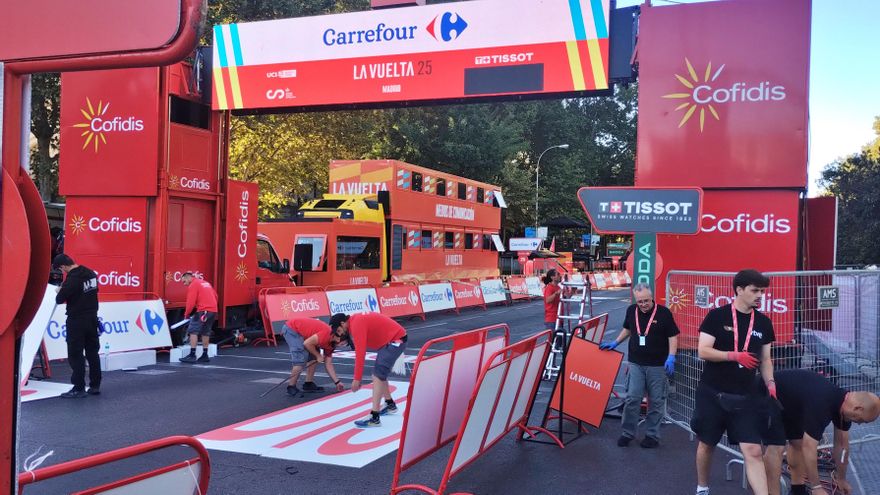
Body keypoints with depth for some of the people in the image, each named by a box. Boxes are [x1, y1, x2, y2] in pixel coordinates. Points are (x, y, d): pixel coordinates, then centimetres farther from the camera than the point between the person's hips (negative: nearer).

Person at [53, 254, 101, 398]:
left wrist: (60, 292, 8)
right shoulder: (91, 273, 4)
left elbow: (59, 300, -14)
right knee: (92, 353, 12)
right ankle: (95, 385, 17)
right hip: (92, 318, 7)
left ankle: (79, 389, 3)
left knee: (75, 355, 0)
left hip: (77, 321, -7)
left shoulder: (72, 279, -19)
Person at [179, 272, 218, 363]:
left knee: (193, 331, -4)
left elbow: (191, 302, -9)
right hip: (213, 310, 8)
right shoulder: (206, 283, 23)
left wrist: (186, 313, 4)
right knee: (205, 332, 16)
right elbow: (215, 296, 24)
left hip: (203, 311, -8)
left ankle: (192, 355, -10)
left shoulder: (193, 285, -3)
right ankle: (205, 356, 18)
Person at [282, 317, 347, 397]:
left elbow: (328, 365, 9)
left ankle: (308, 384, 14)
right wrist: (318, 355, -10)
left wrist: (337, 382, 6)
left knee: (314, 358, 9)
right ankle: (291, 387, -7)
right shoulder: (327, 334, -24)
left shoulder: (330, 344, 5)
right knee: (300, 360, -17)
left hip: (300, 331, 10)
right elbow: (307, 343, -24)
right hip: (291, 328, -10)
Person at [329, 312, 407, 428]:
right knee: (379, 373, 20)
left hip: (396, 340, -10)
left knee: (378, 375, -15)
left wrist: (357, 379, -20)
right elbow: (359, 351, 17)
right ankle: (390, 405, 38)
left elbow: (360, 354, -24)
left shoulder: (357, 324, -21)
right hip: (391, 340, 10)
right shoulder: (355, 322, 10)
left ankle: (374, 418, -17)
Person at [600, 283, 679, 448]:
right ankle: (628, 433, 14)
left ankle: (652, 435, 19)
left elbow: (673, 336, -6)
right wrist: (615, 343, 13)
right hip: (636, 363, 3)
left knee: (656, 401, 6)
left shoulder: (664, 312, -10)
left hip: (657, 365, -3)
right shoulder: (631, 311, 2)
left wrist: (671, 357, -16)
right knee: (632, 398, 1)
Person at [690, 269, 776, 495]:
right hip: (712, 394, -2)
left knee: (753, 451, -6)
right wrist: (734, 355, -23)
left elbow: (765, 359, 12)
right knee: (707, 444, 13)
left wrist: (770, 384, -3)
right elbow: (703, 351, -13)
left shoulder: (763, 322, 5)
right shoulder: (717, 316, -9)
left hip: (746, 397, 2)